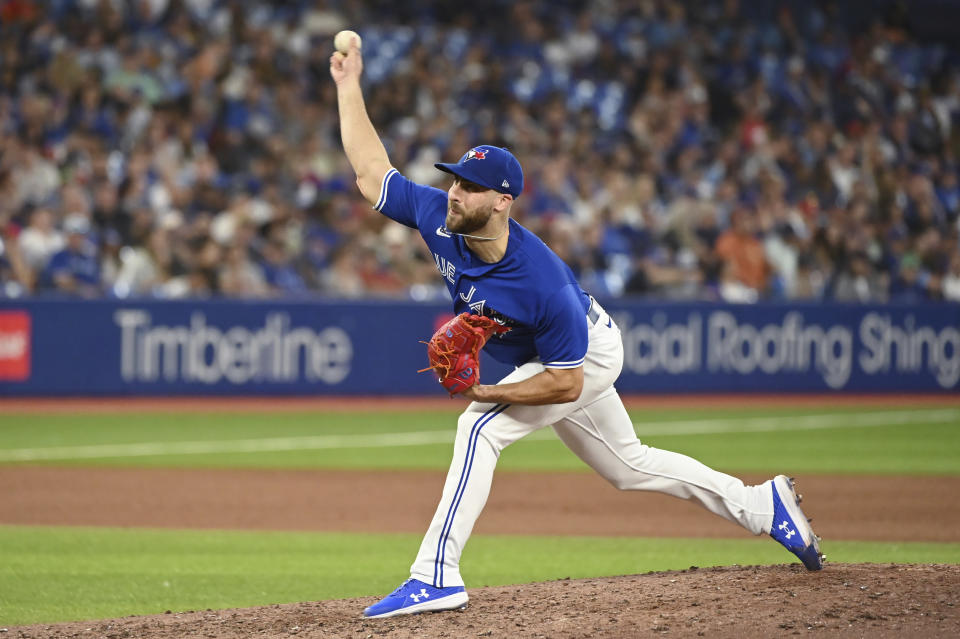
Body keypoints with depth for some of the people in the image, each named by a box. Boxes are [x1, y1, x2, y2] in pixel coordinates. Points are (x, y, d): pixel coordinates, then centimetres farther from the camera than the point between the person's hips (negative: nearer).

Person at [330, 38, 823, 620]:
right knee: (628, 466, 20)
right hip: (539, 358, 8)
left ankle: (437, 576, -25)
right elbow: (372, 173, -14)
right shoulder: (439, 217, -24)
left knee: (481, 426, -25)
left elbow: (565, 384, -33)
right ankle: (762, 506, 33)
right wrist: (350, 87, -18)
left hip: (590, 354, -8)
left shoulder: (542, 284, -40)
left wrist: (484, 392, -36)